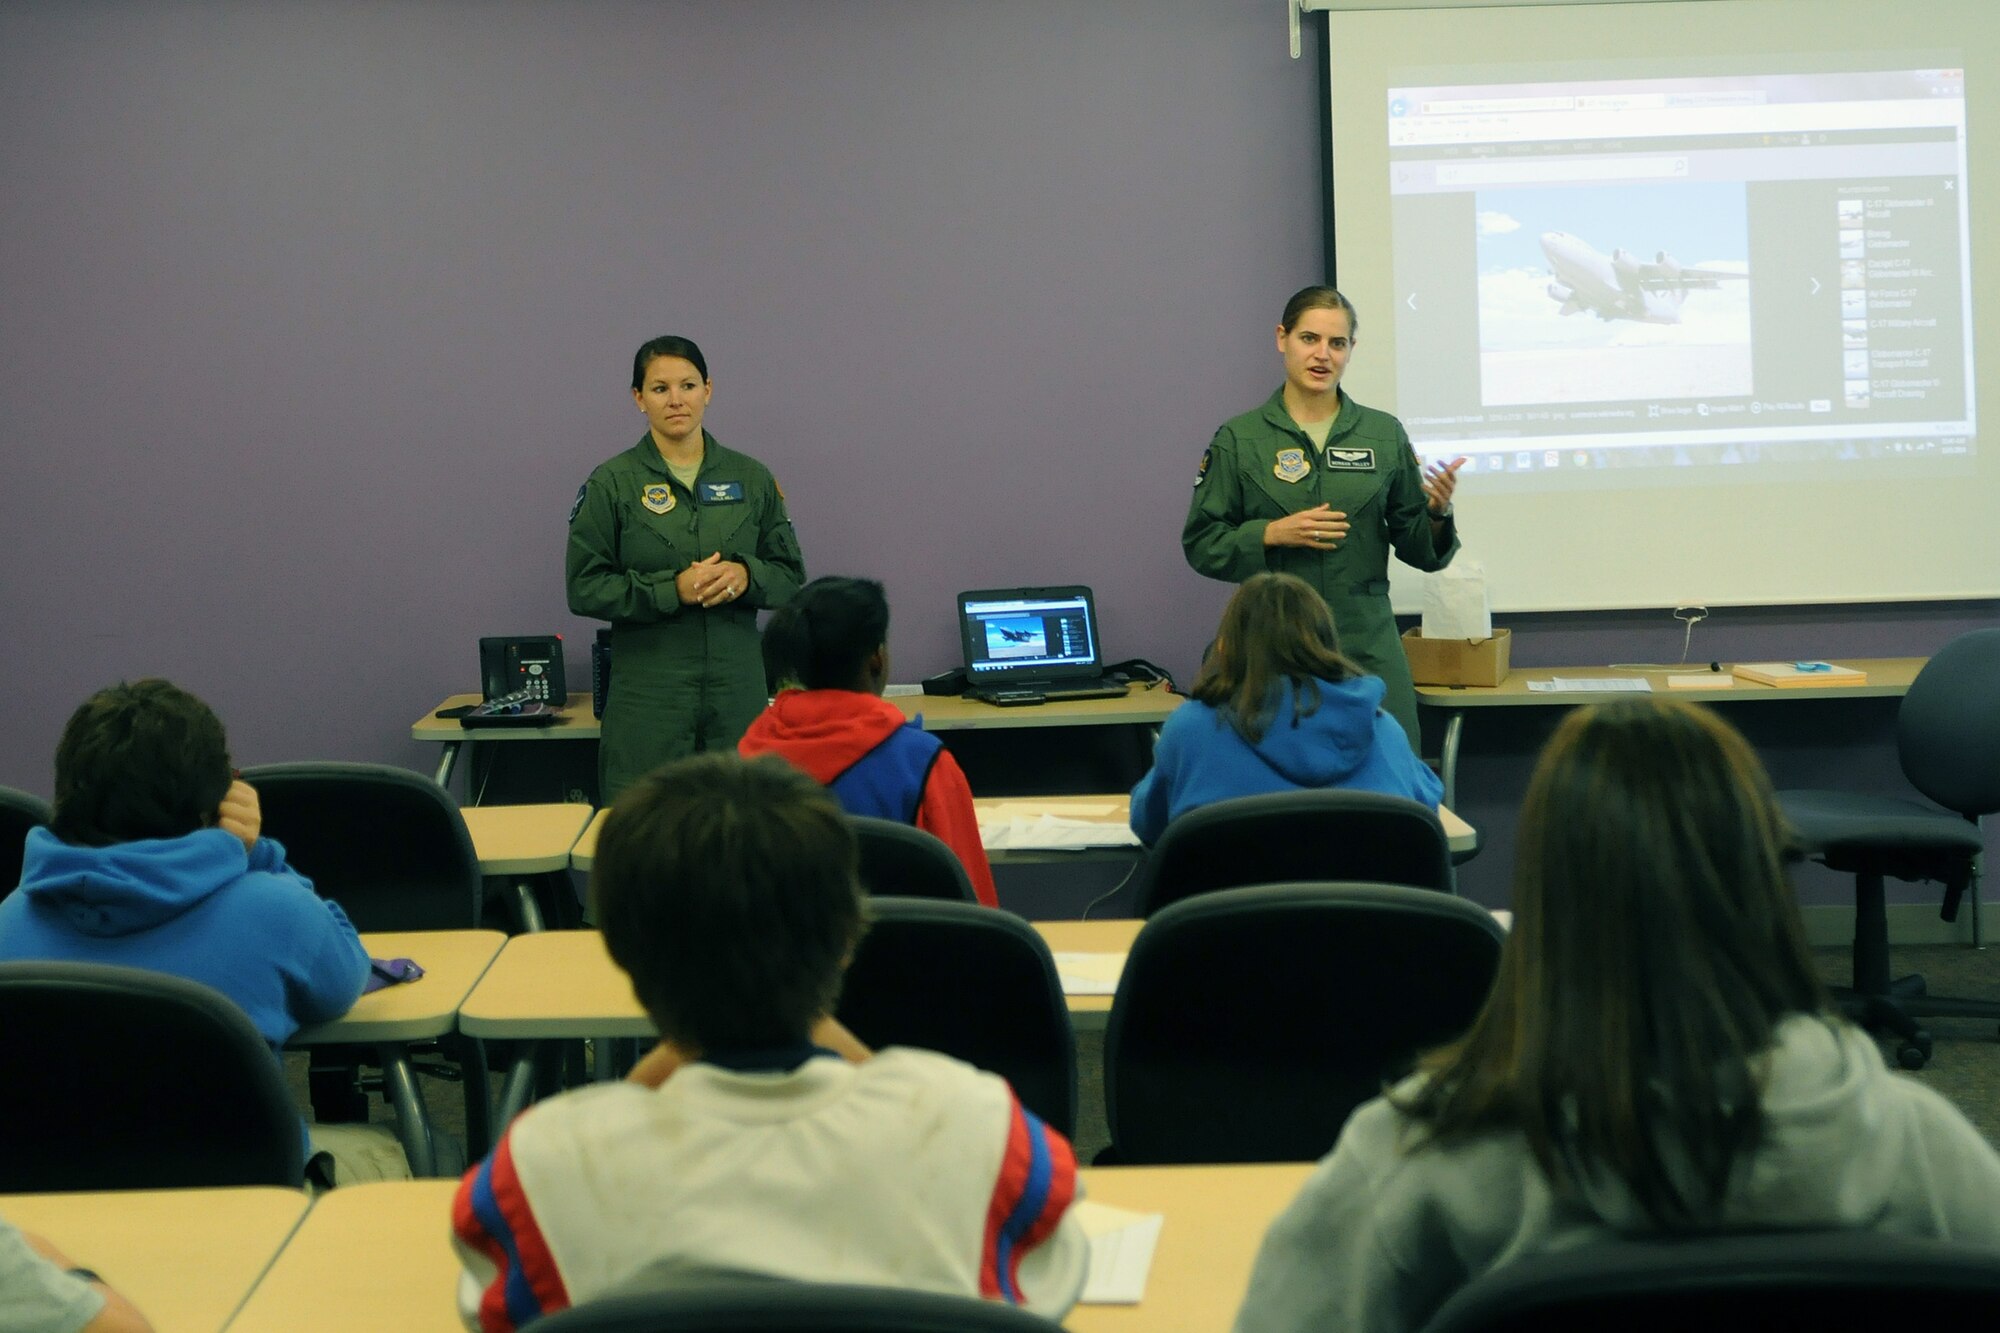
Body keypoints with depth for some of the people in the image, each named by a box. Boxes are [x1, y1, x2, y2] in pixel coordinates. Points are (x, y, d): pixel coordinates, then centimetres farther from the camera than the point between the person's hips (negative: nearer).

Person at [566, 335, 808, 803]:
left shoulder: (751, 478, 8)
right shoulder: (612, 483, 0)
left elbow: (791, 576, 11)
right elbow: (584, 588, -4)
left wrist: (746, 575, -11)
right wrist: (673, 588, -15)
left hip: (738, 691, 3)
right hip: (648, 699, -2)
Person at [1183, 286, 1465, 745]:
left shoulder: (1385, 434, 8)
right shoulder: (1239, 438, 3)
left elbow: (1416, 547, 10)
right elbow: (1200, 545, 2)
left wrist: (1438, 513, -10)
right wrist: (1272, 534, -12)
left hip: (1368, 643, 1)